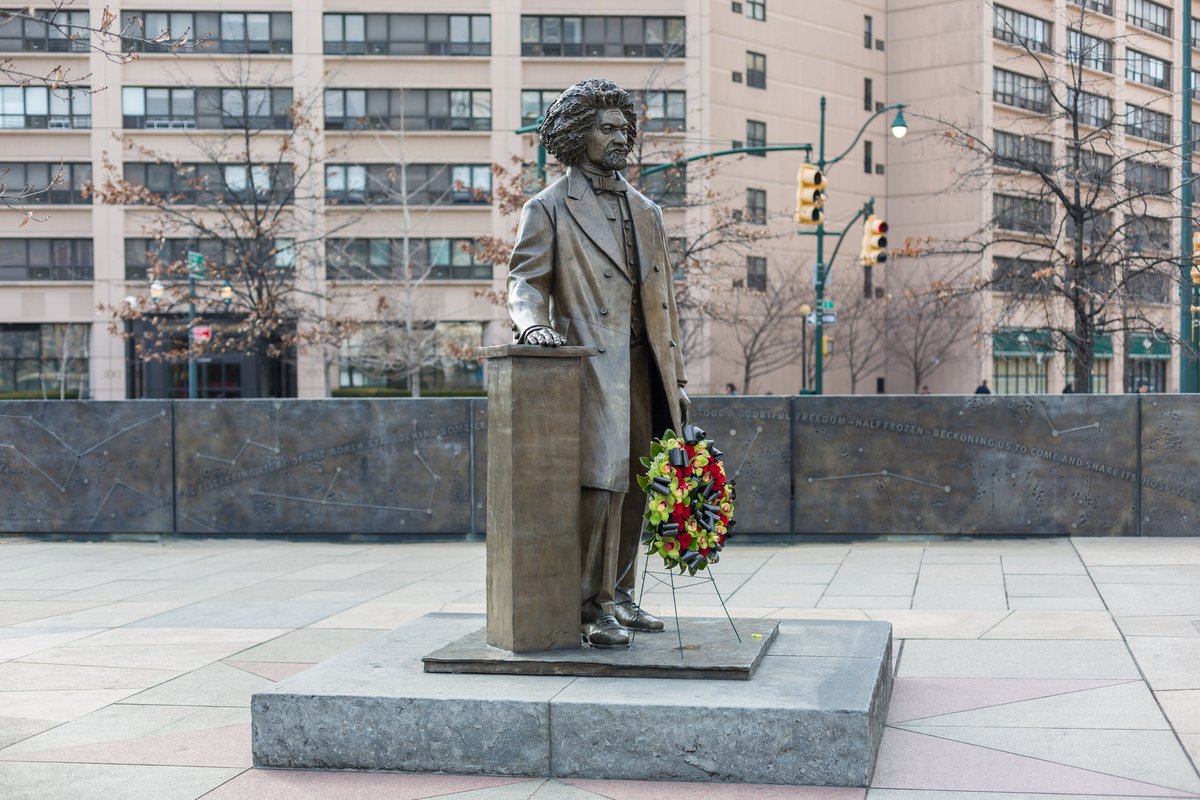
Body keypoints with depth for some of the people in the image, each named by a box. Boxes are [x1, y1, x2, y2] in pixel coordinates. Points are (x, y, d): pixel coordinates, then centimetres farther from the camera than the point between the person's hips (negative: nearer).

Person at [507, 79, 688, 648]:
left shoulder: (645, 211, 20)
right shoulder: (548, 209, 2)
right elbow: (525, 280, -2)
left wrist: (676, 377, 17)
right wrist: (532, 321, -26)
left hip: (643, 367, 6)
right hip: (591, 366, -6)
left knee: (632, 488, 9)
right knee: (600, 482, -13)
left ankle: (619, 595, 20)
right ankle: (592, 605, -6)